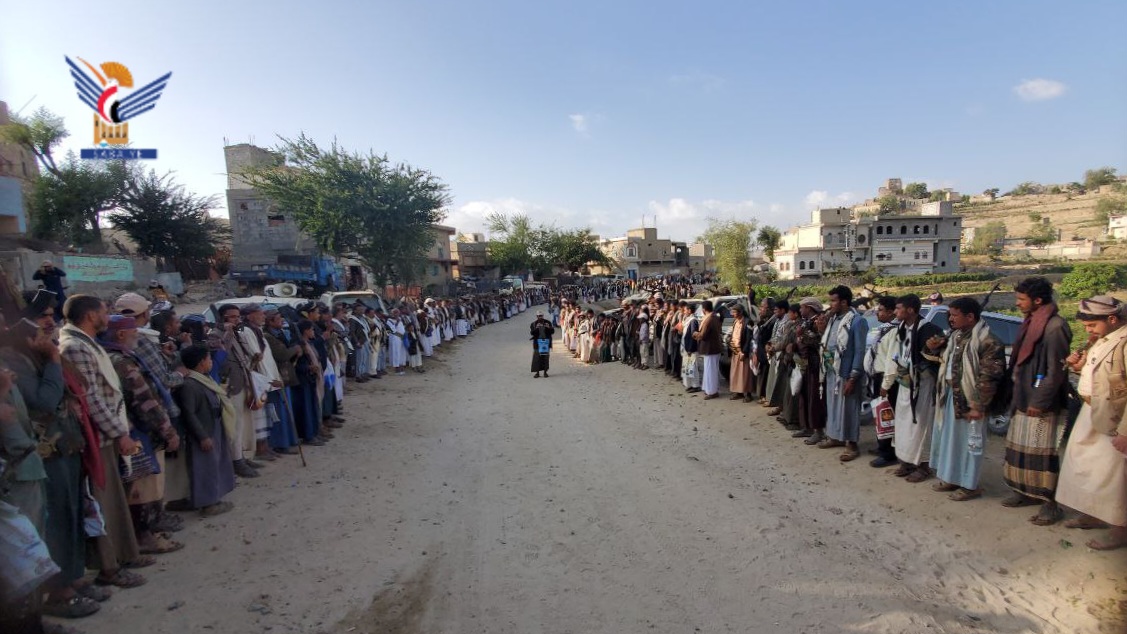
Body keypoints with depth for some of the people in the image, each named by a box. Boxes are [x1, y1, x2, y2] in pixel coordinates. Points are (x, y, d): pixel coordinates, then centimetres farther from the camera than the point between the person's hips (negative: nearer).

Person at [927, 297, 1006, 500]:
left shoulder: (987, 341, -18)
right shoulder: (956, 336, 9)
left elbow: (989, 377, -20)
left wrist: (979, 406, -21)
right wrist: (937, 348, 5)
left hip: (969, 399, -9)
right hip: (950, 395, 9)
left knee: (969, 441, 3)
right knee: (949, 437, 17)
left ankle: (969, 485, 16)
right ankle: (951, 478, 30)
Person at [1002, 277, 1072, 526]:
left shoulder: (1055, 326, -15)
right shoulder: (1031, 323, 12)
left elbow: (1056, 370, -18)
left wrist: (1040, 401, -18)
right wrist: (1016, 396, 16)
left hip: (1042, 405, -9)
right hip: (1023, 400, 9)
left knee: (1043, 452, -3)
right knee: (1019, 447, 15)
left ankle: (1050, 503, 6)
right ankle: (1026, 492, 27)